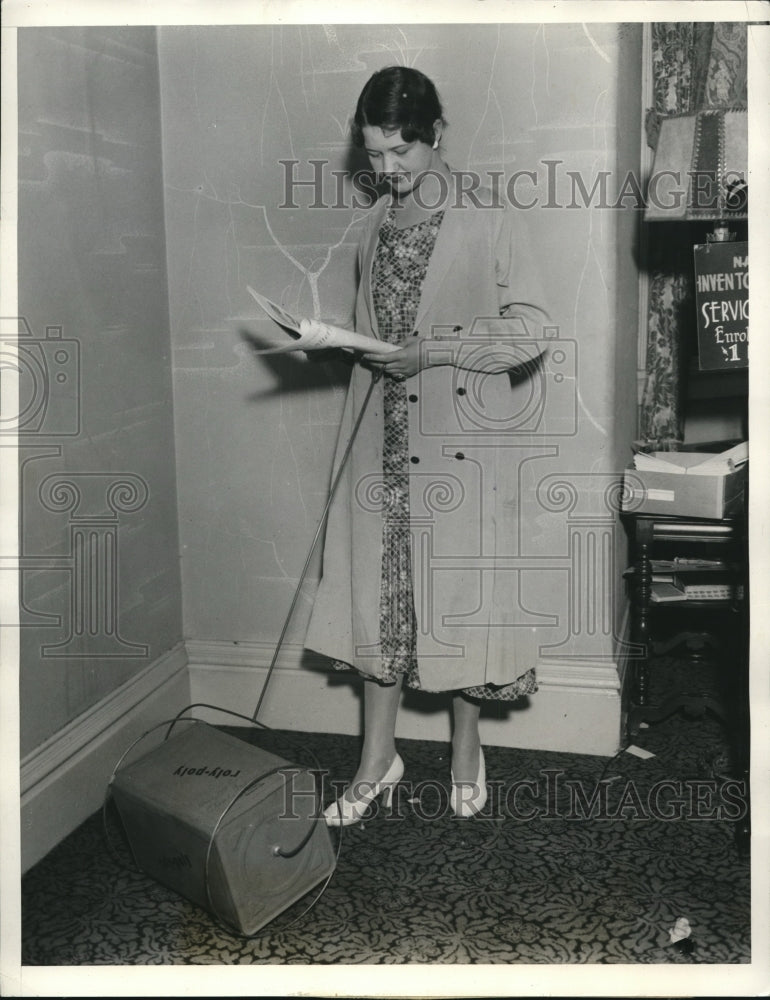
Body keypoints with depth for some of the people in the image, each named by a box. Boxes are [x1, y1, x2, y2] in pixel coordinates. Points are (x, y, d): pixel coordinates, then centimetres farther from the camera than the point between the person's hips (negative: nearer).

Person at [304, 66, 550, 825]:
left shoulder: (488, 222, -6)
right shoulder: (374, 227, 10)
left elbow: (529, 328, -9)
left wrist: (433, 349, -18)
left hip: (460, 432, -4)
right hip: (384, 432, 5)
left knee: (459, 583, 5)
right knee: (378, 584, 6)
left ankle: (466, 746, 25)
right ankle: (378, 756, 20)